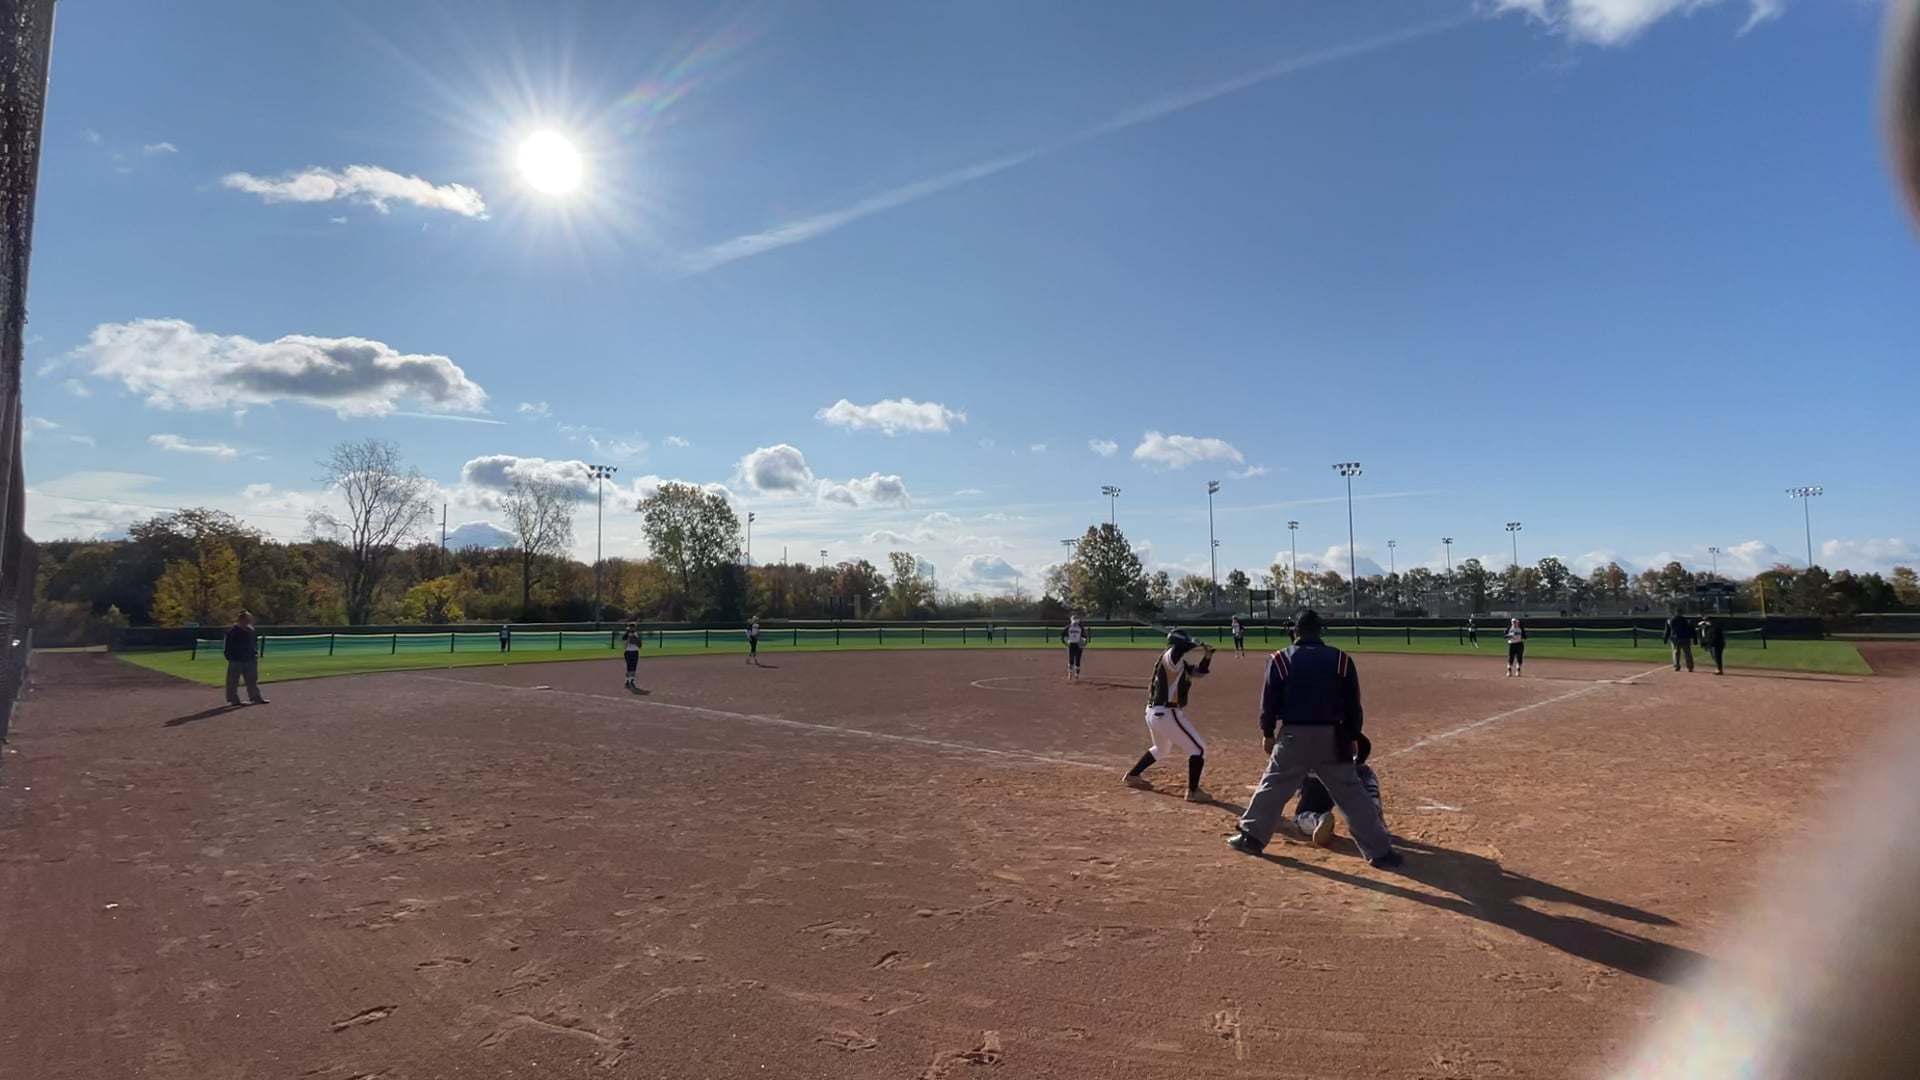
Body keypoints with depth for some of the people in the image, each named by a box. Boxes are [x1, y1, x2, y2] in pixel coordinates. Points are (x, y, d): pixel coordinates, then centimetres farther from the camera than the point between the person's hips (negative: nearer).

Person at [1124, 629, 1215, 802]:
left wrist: (1207, 655, 0)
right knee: (1198, 749, 1)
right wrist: (1198, 644, -20)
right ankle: (1193, 791, 1)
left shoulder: (1180, 663, 15)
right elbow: (1178, 647, -37)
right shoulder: (1170, 658, -14)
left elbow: (1201, 670, 18)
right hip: (1167, 714, -10)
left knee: (1162, 749, 33)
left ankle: (1132, 776, 40)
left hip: (1154, 712, 10)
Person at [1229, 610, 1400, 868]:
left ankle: (1250, 837, 17)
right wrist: (1353, 737, 13)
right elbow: (1353, 704, 4)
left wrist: (1267, 732, 10)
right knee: (1352, 794, 7)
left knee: (1273, 786, 11)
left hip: (1294, 735, -1)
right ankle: (1380, 851, 8)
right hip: (1332, 736, 1)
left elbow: (1270, 701, -1)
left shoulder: (1281, 659, -3)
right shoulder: (1341, 660, 1)